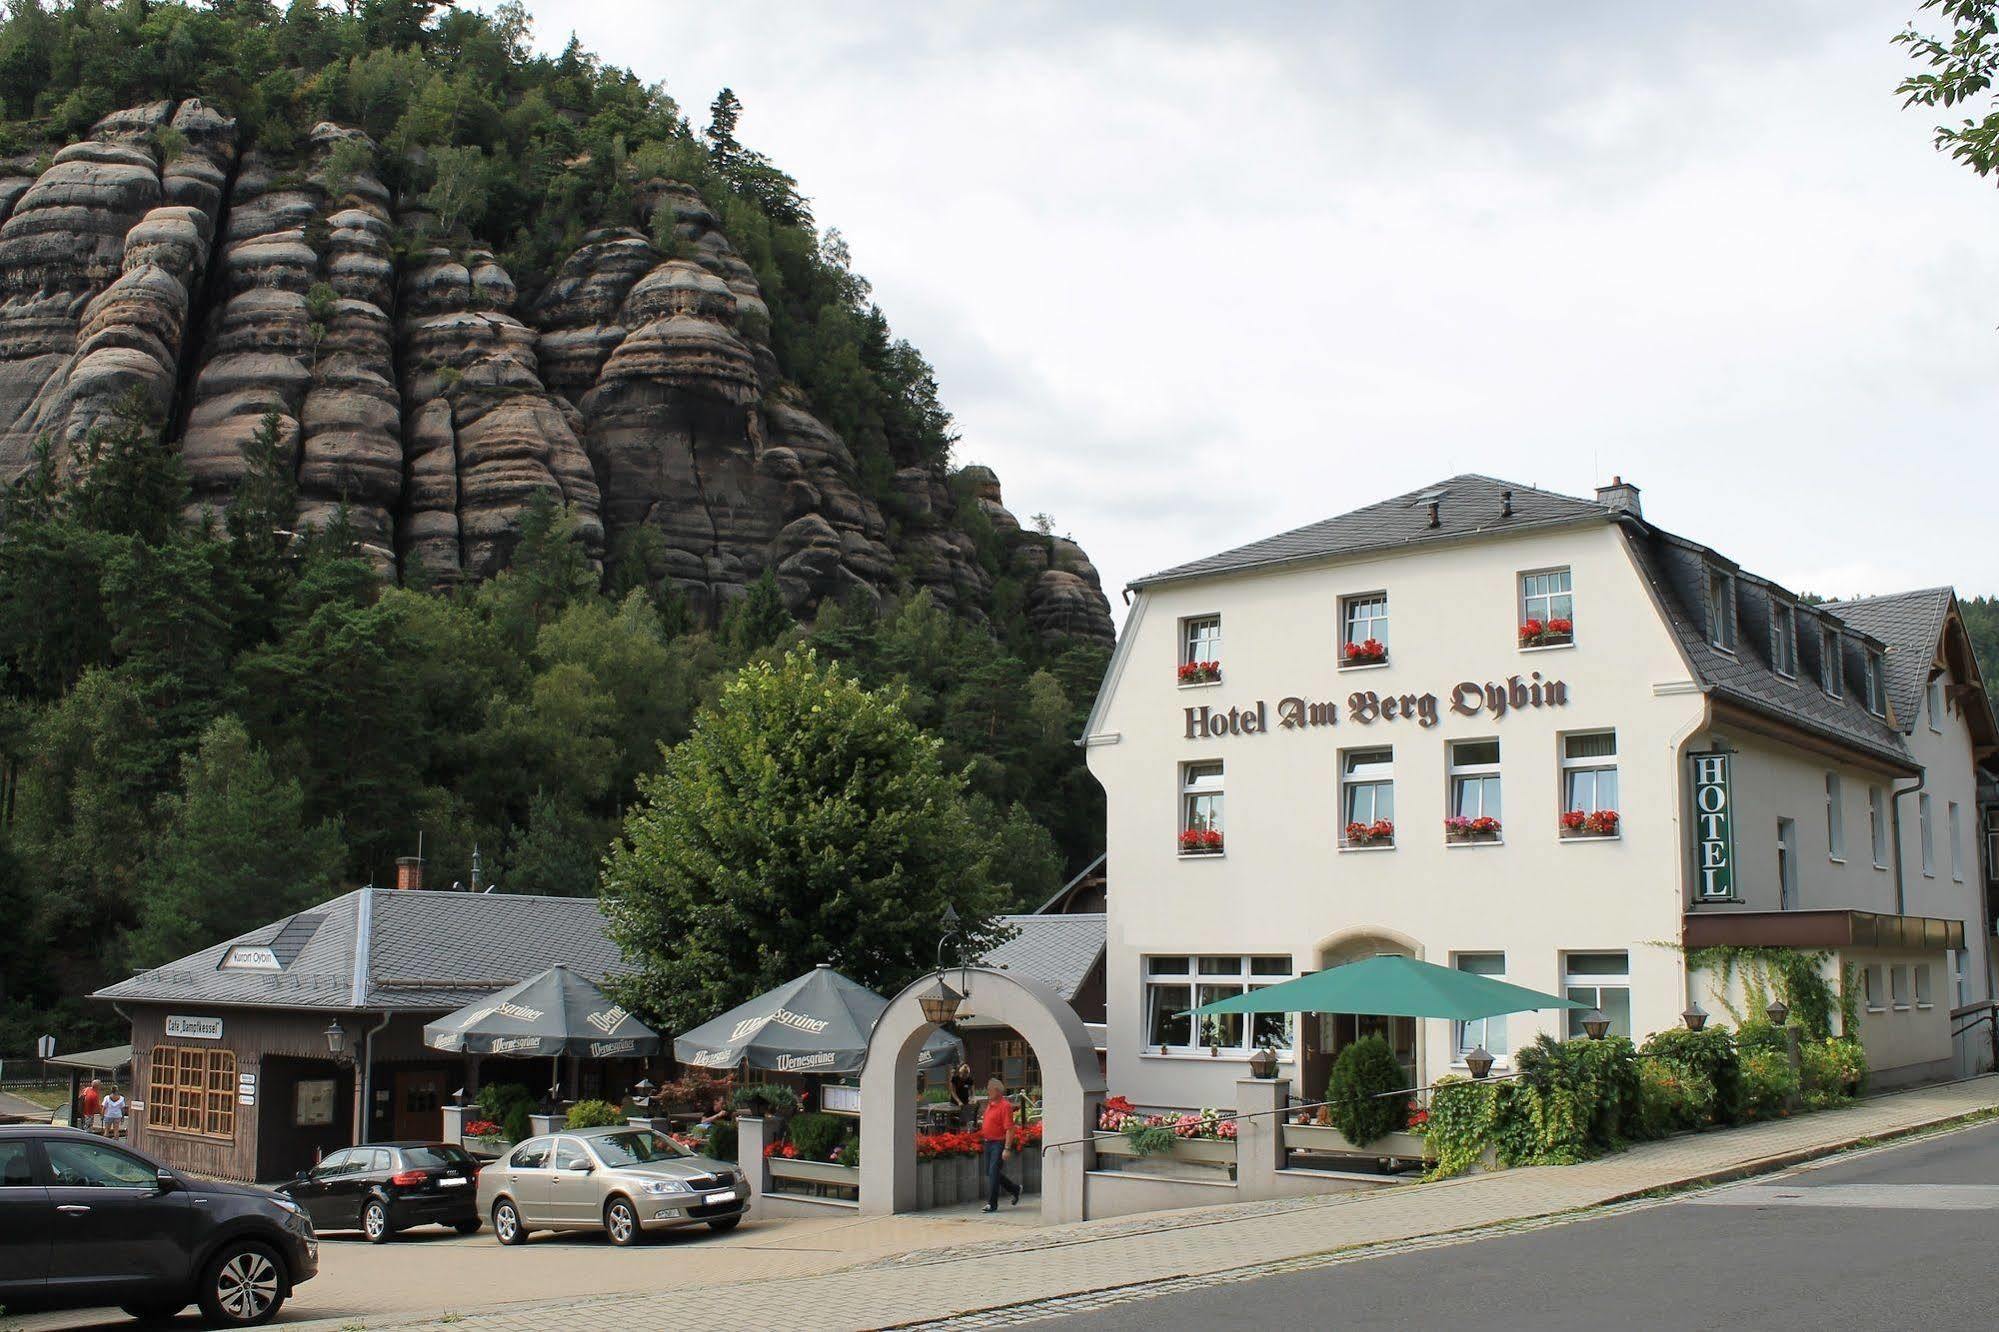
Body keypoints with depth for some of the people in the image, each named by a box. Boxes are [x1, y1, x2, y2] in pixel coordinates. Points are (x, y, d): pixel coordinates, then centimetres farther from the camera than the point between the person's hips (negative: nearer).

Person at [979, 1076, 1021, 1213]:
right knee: (990, 1173, 14)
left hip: (999, 1143, -9)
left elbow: (1009, 1129, -19)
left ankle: (992, 1204, 0)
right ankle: (1015, 1189, 31)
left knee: (993, 1173, -7)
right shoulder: (990, 1104, 13)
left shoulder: (1005, 1106, -15)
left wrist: (1007, 1149, -23)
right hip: (988, 1143, 9)